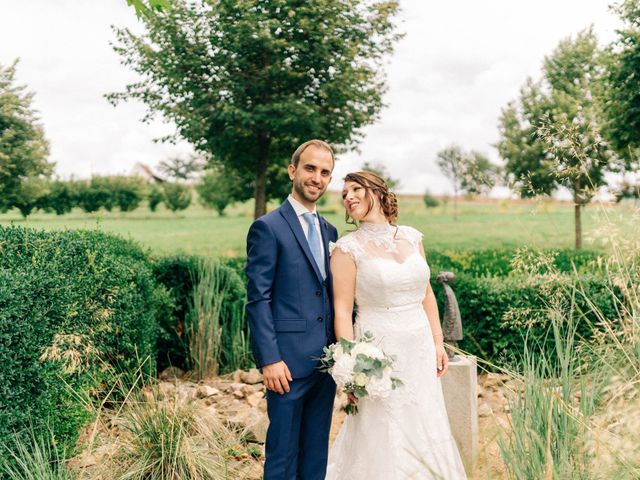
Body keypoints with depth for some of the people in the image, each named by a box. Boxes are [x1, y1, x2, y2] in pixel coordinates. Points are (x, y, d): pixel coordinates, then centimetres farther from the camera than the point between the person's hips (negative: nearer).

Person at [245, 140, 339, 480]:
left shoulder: (329, 231, 13)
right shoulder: (268, 227, -8)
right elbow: (258, 299, -11)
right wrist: (269, 360, -16)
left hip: (326, 359, 7)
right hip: (289, 361, -6)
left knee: (317, 451, 15)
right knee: (283, 453, 4)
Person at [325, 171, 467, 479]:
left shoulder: (412, 237, 6)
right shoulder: (347, 248, -7)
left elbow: (427, 295, 12)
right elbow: (342, 311, -10)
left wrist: (438, 343, 8)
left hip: (421, 349, 5)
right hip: (378, 351, -4)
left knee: (426, 434, 13)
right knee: (383, 441, 4)